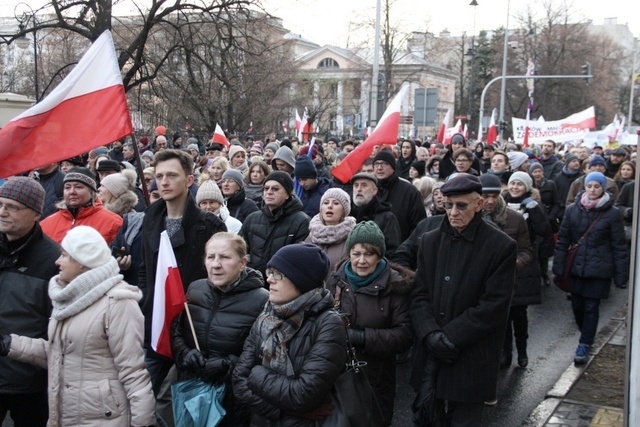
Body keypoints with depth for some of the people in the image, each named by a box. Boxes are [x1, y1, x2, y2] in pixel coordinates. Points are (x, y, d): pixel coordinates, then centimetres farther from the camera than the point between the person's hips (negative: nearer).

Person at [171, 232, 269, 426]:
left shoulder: (261, 301, -14)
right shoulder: (195, 289, 2)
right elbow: (175, 330, 10)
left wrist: (229, 365, -24)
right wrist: (184, 353, -9)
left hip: (233, 398, -4)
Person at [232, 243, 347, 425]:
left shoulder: (328, 325, -18)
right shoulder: (265, 318, -1)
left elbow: (303, 395, -25)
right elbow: (240, 380, -5)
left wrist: (257, 376, -13)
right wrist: (278, 410, -18)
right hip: (261, 420, 5)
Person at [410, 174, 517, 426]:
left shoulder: (502, 246, -7)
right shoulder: (430, 240, 8)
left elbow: (493, 306, -12)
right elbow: (419, 295, 3)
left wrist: (449, 337, -15)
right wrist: (431, 335, -14)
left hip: (471, 360, -4)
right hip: (429, 356, 4)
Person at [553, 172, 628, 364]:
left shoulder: (612, 213, -6)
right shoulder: (572, 209, 1)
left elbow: (619, 245, -3)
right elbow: (563, 239, 5)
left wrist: (621, 274, -4)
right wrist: (558, 266, 1)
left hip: (599, 269, -3)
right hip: (576, 267, 3)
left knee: (591, 307, 0)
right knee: (577, 305, 9)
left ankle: (584, 345, 9)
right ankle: (587, 334, 32)